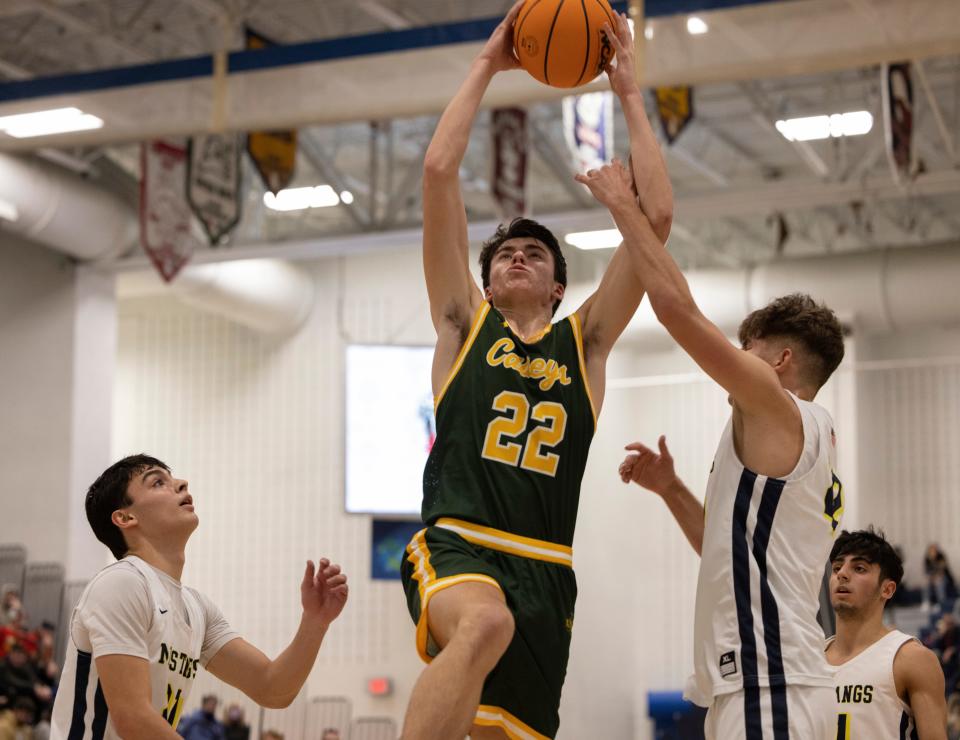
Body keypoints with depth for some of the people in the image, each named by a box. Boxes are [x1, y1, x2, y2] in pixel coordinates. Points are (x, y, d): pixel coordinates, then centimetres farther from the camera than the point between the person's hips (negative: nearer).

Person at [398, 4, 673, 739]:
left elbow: (657, 216, 11)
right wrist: (486, 66, 13)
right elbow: (439, 172, 8)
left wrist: (629, 91, 14)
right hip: (455, 545, -3)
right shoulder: (465, 322, 15)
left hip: (544, 568, 3)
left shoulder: (585, 340, 18)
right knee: (484, 623, -38)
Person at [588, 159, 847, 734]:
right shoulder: (809, 442, 23)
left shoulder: (781, 412, -6)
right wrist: (670, 487, 21)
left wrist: (624, 205, -3)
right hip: (759, 683, 10)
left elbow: (677, 307, -12)